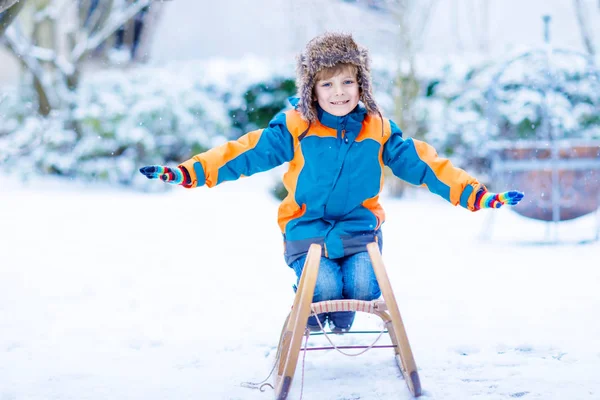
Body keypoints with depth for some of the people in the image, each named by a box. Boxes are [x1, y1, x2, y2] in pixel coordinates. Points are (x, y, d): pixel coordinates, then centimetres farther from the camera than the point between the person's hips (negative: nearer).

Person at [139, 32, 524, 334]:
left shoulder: (378, 131, -1)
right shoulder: (295, 128, -8)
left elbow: (421, 163, 1)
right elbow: (247, 152, -12)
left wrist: (477, 194, -5)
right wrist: (188, 172, -23)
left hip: (359, 229, 2)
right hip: (308, 230, -2)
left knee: (363, 286, -23)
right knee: (325, 287, -26)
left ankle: (341, 324, 16)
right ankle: (312, 317, 14)